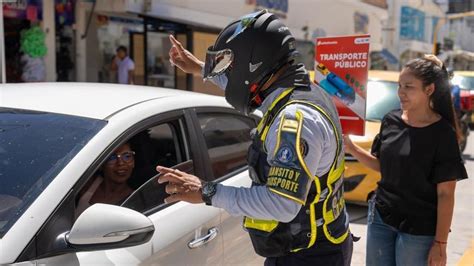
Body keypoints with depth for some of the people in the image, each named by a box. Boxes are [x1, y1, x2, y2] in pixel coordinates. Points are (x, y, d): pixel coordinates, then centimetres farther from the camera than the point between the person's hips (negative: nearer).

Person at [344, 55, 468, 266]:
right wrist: (351, 148, -3)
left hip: (418, 230, -4)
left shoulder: (442, 133, -14)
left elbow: (445, 194, -12)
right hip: (380, 217, 5)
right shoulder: (391, 120, 0)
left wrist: (440, 243, -13)